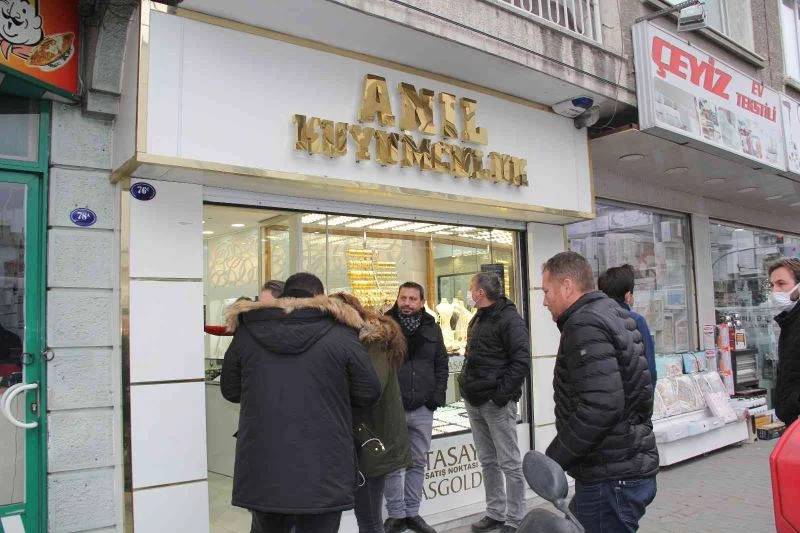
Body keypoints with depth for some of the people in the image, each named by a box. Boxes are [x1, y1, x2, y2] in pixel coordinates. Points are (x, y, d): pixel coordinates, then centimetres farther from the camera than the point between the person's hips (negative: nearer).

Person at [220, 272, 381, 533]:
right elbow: (368, 394, 1)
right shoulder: (340, 333, -6)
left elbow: (230, 391, 13)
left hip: (261, 471, 3)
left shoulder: (246, 332, 2)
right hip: (322, 473, -2)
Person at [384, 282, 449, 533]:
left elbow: (441, 365, 11)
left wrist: (437, 397, 0)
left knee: (418, 462, 11)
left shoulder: (432, 328, 7)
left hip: (423, 409, 3)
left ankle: (412, 513, 23)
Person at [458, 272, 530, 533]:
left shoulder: (509, 318, -11)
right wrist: (466, 384, 12)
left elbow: (521, 360, -17)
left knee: (509, 463, 2)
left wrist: (501, 393, -20)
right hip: (475, 402, 9)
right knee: (488, 462, 15)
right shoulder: (477, 320, 16)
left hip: (496, 402, -8)